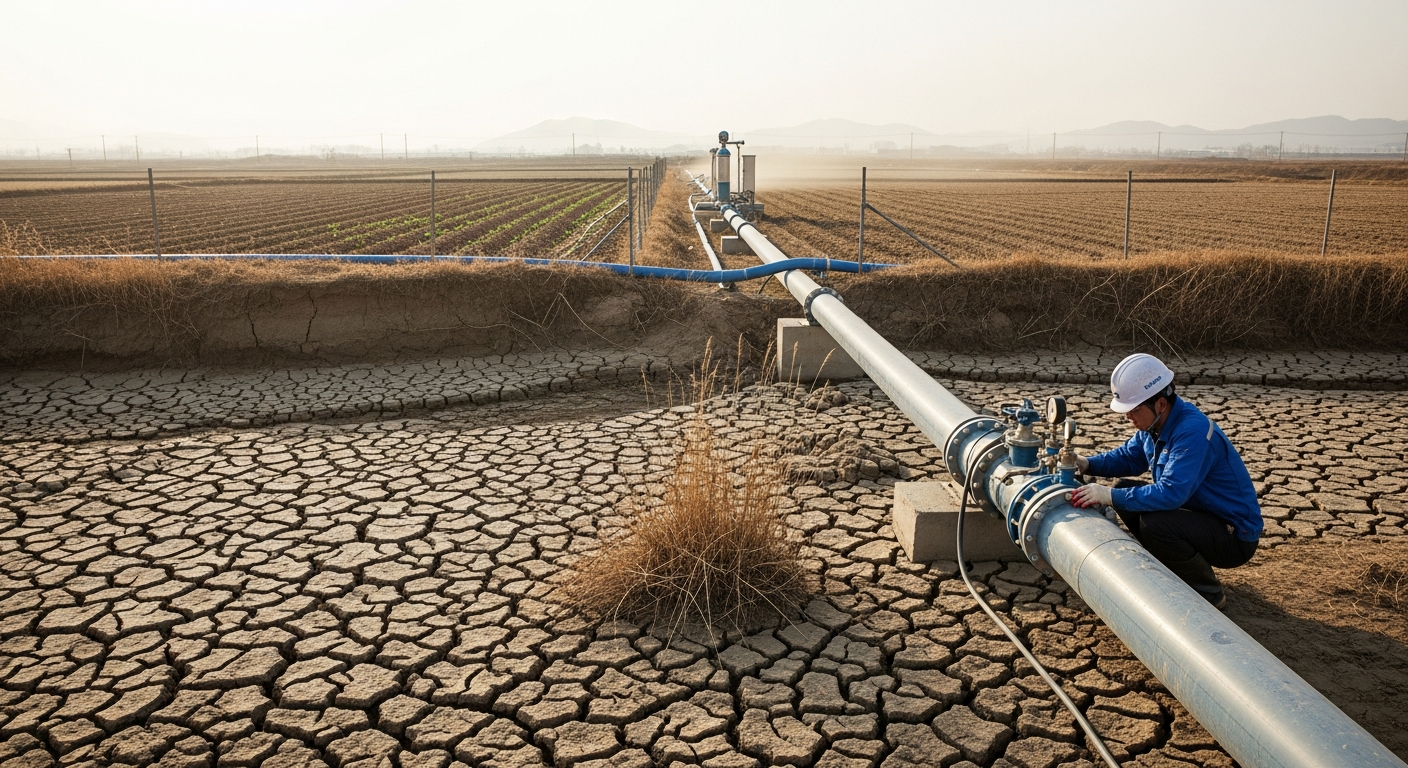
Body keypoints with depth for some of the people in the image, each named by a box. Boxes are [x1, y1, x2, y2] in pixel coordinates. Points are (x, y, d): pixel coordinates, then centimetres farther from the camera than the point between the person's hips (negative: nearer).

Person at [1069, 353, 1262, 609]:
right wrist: (1086, 464, -3)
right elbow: (1129, 457, 14)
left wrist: (1110, 496, -31)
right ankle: (1175, 570, 13)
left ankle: (1208, 594, -6)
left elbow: (1170, 493, -36)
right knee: (1127, 494, 2)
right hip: (1199, 514, 9)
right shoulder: (1155, 423, -1)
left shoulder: (1193, 432, -28)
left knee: (1154, 524, -31)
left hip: (1234, 536, -9)